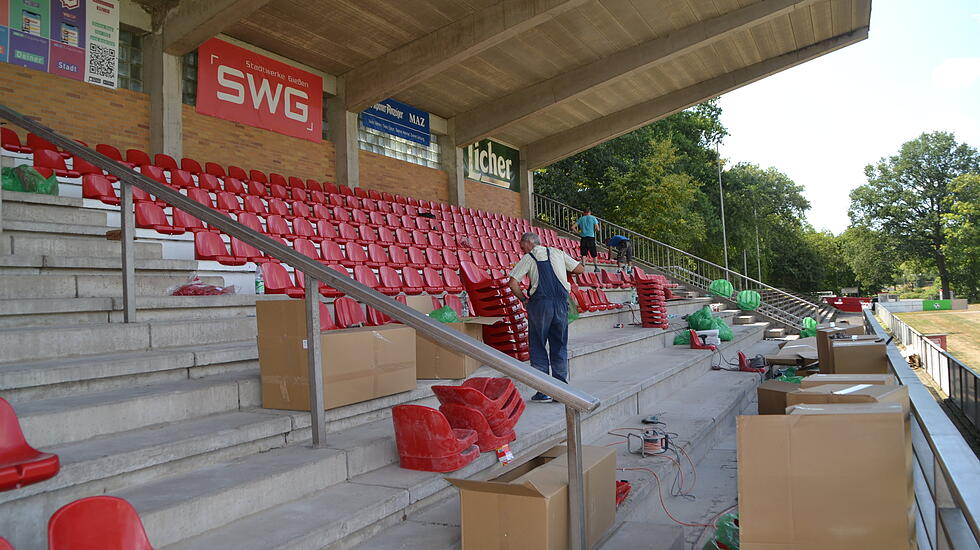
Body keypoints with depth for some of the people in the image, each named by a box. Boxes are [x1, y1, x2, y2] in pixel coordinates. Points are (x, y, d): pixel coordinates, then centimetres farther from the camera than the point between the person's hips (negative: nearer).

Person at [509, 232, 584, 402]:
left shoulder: (528, 258, 5)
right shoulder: (558, 253, 14)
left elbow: (513, 283, -6)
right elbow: (580, 269, 16)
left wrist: (523, 299, 8)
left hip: (540, 303, -3)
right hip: (561, 301, 3)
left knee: (538, 346, 6)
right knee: (559, 346, 11)